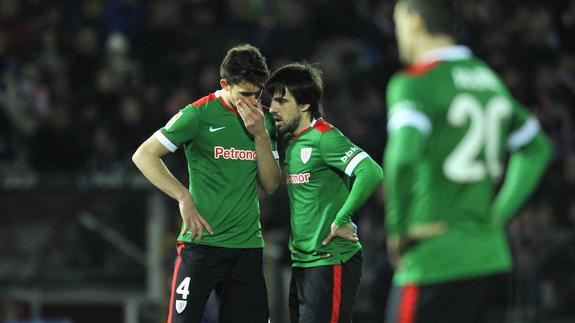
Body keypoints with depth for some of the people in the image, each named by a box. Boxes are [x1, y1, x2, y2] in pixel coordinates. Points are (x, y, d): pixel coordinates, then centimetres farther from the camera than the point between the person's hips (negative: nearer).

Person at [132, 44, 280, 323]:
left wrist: (261, 134, -6)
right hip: (203, 242, -5)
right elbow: (143, 156, -7)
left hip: (248, 246, 5)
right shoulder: (199, 114, -6)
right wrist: (184, 198, -14)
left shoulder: (264, 120, 10)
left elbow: (270, 185, 7)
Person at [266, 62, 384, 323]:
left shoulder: (324, 137, -13)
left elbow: (371, 173, -25)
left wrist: (341, 220, -20)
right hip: (301, 262, 9)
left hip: (331, 260, -9)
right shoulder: (289, 142, 13)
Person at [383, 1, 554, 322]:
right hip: (493, 259, 7)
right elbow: (537, 148, 25)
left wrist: (399, 229, -11)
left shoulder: (415, 83, -9)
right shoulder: (490, 79, 15)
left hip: (434, 265, -7)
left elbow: (402, 159, -25)